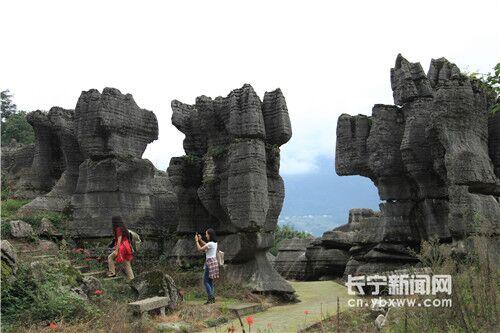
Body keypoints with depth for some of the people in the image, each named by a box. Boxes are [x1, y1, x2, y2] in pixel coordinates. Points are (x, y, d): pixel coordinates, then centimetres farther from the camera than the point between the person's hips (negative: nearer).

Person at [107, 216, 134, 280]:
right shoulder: (123, 228, 15)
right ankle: (131, 278, 10)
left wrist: (116, 250, -18)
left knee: (110, 258, 8)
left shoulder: (119, 229, -13)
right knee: (127, 264, 10)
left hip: (122, 248, -9)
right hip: (126, 247, 9)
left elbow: (119, 240, -18)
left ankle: (112, 273, 12)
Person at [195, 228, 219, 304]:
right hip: (213, 261, 9)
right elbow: (205, 245, 25)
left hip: (210, 262, -9)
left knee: (206, 281, -4)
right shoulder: (214, 243, 9)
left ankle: (210, 298, -7)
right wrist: (200, 240, 15)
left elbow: (200, 249, -12)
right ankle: (212, 298, 13)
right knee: (210, 281, 13)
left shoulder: (210, 244, -19)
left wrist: (197, 241, -1)